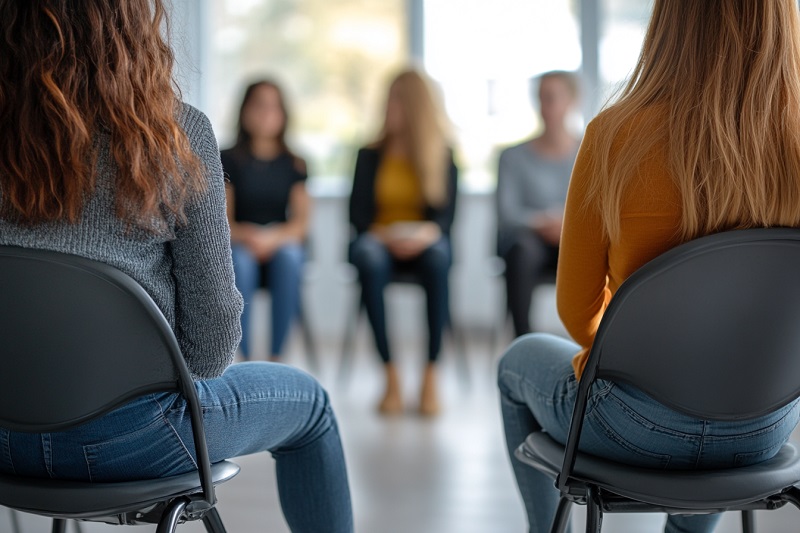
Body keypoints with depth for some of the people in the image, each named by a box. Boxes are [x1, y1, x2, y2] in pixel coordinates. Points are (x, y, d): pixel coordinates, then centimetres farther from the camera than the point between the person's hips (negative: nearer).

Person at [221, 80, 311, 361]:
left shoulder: (294, 164, 12)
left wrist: (273, 238, -17)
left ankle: (276, 356, -33)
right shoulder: (229, 161, 7)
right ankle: (242, 358, -36)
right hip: (238, 246, -1)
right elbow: (222, 221, 2)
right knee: (240, 259, -35)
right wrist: (247, 236, -19)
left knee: (289, 255, -34)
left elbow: (301, 222, 2)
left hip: (283, 246, 1)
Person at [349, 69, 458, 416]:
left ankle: (431, 376, -38)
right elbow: (358, 213, 2)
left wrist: (429, 232, -23)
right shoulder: (370, 155, 8)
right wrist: (382, 235, -17)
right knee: (368, 255, -37)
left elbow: (445, 213, -1)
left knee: (439, 255, -37)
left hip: (424, 242, 0)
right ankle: (391, 377, -38)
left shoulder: (443, 155, 5)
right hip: (379, 240, 1)